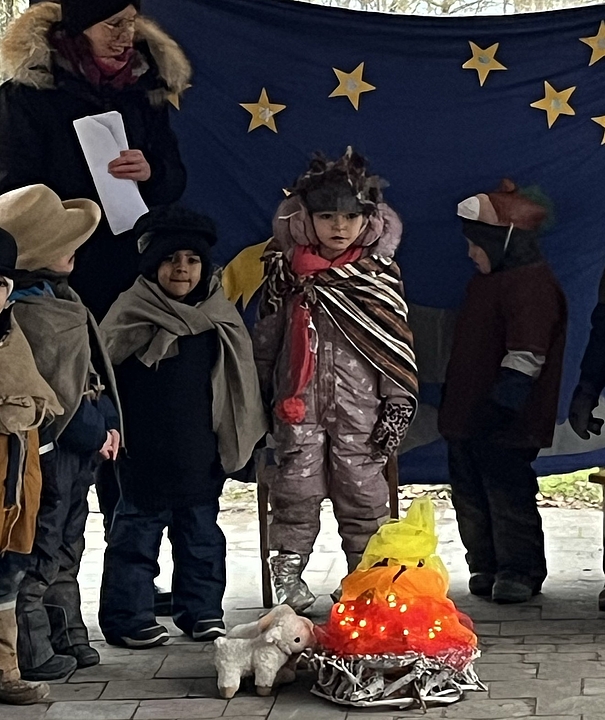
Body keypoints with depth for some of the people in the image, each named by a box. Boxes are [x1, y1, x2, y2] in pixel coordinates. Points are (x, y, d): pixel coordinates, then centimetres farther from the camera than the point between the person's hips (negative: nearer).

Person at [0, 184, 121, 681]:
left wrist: (108, 425, 7)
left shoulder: (59, 296, 14)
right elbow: (50, 389, -22)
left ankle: (67, 639, 29)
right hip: (52, 450, -10)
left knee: (65, 547, 18)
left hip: (81, 449, 10)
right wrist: (94, 433, -16)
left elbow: (91, 372, 16)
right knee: (40, 551, -3)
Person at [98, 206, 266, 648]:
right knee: (138, 529, 2)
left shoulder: (219, 317, 5)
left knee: (201, 529, 13)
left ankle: (202, 610, 25)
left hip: (201, 453, 4)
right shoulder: (131, 314, -8)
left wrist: (241, 437, 14)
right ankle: (128, 616, 10)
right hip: (145, 452, -4)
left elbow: (240, 379, 14)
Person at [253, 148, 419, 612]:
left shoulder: (380, 277, 0)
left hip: (359, 405, 0)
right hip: (298, 404, 1)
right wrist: (261, 395, 11)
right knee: (296, 486, 1)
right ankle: (289, 572, 12)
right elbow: (266, 338, 10)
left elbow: (396, 344, 1)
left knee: (363, 489, 4)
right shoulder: (287, 272, 2)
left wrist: (398, 406, -2)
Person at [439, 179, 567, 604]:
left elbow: (526, 353, -23)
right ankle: (486, 566, 23)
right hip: (467, 417, 10)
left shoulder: (532, 284, -15)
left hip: (505, 425, -10)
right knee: (471, 497, 13)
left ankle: (521, 572, 6)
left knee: (509, 496, -4)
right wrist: (455, 407, 24)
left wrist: (504, 399, -28)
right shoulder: (487, 282, 18)